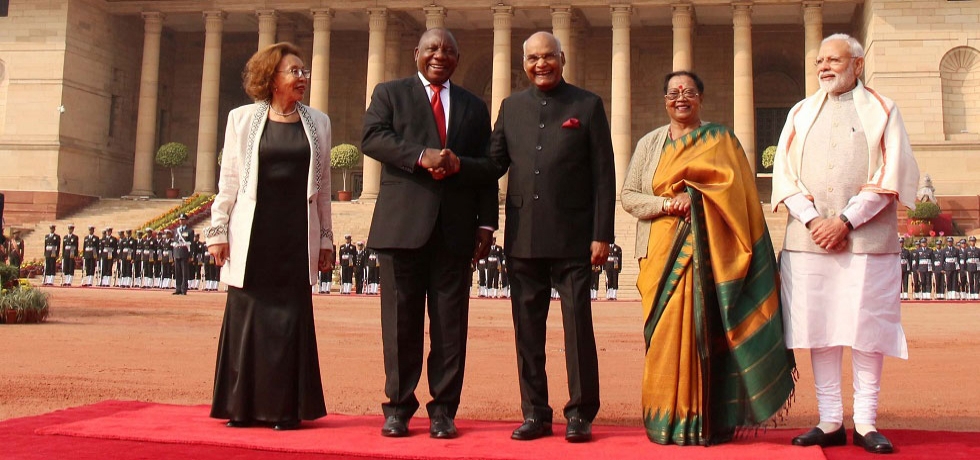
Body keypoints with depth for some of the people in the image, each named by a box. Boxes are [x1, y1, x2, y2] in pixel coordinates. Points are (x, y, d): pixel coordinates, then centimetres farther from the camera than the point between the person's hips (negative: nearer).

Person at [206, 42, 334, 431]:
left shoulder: (318, 123, 11)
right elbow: (228, 181, 6)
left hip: (297, 236, 1)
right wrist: (218, 231, 0)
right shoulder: (242, 119, 6)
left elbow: (322, 186, 12)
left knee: (292, 317, 0)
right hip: (253, 234, -1)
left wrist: (325, 239, 9)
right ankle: (243, 406, 12)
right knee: (247, 316, 0)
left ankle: (286, 407, 9)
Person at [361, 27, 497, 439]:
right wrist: (423, 156, -18)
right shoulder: (390, 94, 12)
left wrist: (486, 222, 4)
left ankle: (444, 409, 10)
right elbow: (372, 138, -6)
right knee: (401, 319, 2)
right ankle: (398, 406, 13)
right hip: (403, 224, -2)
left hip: (455, 228, 2)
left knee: (450, 321, 2)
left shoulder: (474, 107, 19)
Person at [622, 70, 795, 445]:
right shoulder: (649, 143, 16)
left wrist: (694, 198, -12)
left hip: (704, 254, -2)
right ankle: (666, 420, 3)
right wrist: (666, 204, -9)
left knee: (702, 331, -9)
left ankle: (704, 421, -2)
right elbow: (628, 196, 8)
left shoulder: (721, 141, 10)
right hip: (661, 255, 2)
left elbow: (738, 196, 1)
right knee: (664, 334, -4)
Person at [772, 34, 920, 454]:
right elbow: (784, 171, 6)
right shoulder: (801, 112, 15)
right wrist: (811, 219, -9)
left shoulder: (881, 110, 7)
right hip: (808, 240, 3)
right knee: (819, 329, 1)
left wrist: (845, 220, -12)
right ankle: (830, 421, 6)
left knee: (866, 328, -2)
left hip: (867, 240, -2)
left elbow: (891, 173, -3)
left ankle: (865, 422, 5)